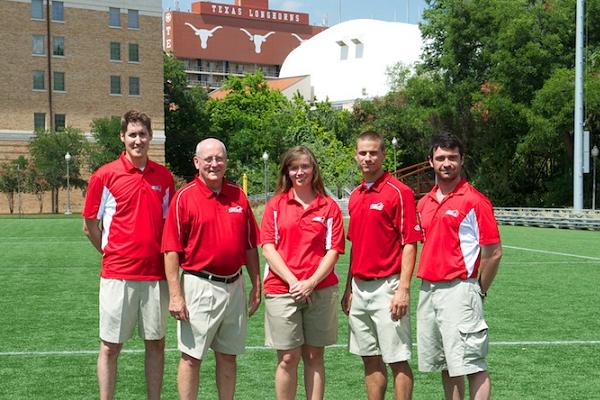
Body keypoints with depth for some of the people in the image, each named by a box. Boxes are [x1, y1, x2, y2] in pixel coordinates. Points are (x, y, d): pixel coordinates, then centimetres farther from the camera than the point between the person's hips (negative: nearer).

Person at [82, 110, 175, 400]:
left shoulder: (164, 177, 7)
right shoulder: (105, 175, -3)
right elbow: (90, 225, 3)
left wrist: (167, 257, 7)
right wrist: (111, 253, 6)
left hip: (156, 273, 3)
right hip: (118, 274, -3)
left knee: (156, 342, 10)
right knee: (111, 345, 5)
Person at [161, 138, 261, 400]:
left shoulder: (239, 196, 8)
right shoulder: (184, 197, -6)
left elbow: (250, 246, 12)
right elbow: (172, 250, -9)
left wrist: (256, 286, 9)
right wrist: (175, 295, -13)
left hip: (234, 287, 4)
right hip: (199, 287, -4)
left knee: (228, 356, 13)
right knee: (191, 357, 2)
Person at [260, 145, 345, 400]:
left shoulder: (329, 207, 6)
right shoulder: (275, 204, 6)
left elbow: (333, 250, 1)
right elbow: (268, 247, 0)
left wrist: (311, 282, -12)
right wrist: (293, 281, -10)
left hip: (320, 290, 1)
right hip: (281, 289, 0)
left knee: (314, 356, 7)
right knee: (287, 358, 1)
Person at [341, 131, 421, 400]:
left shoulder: (399, 192, -9)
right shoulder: (355, 196, 13)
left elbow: (409, 244, -12)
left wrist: (404, 289, -18)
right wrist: (349, 287, 14)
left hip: (386, 286, -7)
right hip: (360, 287, 7)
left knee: (397, 360, 0)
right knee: (370, 359, 13)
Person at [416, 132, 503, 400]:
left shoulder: (474, 201, -8)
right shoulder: (424, 203, 13)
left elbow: (493, 253, -8)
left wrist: (479, 290, -2)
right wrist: (428, 282, 14)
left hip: (459, 291, -7)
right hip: (428, 290, 7)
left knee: (471, 365, -6)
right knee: (446, 367, 13)